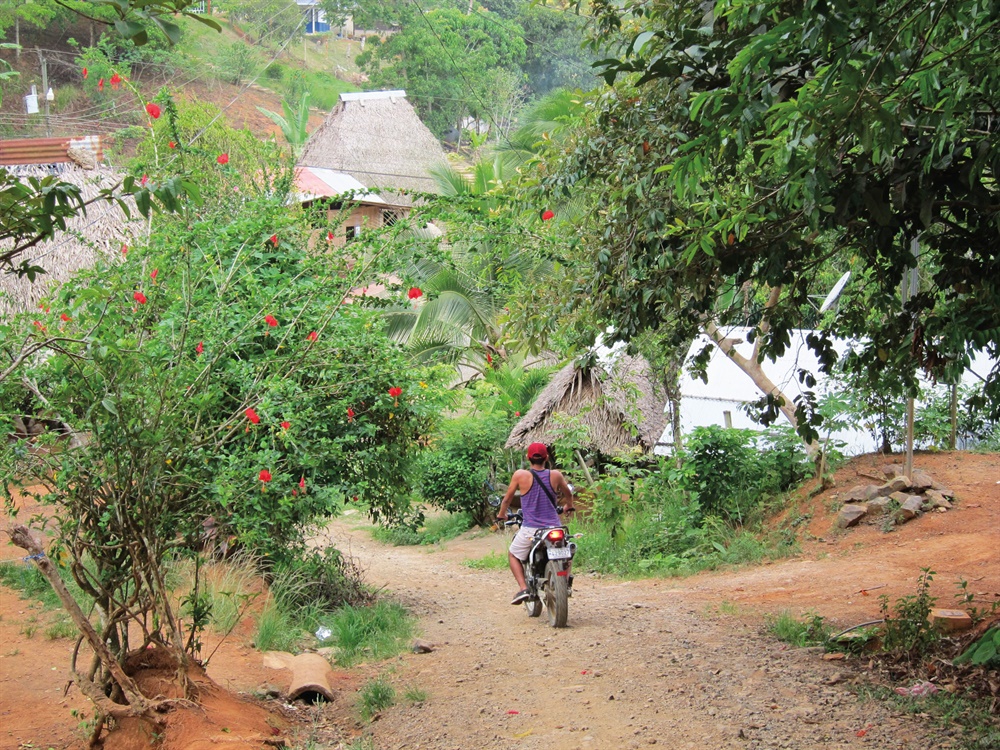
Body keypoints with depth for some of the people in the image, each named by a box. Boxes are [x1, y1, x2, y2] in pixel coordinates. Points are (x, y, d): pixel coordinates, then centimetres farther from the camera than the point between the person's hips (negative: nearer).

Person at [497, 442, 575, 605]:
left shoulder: (520, 475, -7)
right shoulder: (555, 475, 0)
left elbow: (508, 498, 6)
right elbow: (568, 494, 19)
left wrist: (501, 514, 26)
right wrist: (569, 507, 42)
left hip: (530, 529, -2)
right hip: (554, 527, 2)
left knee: (513, 554, 20)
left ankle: (523, 587, 2)